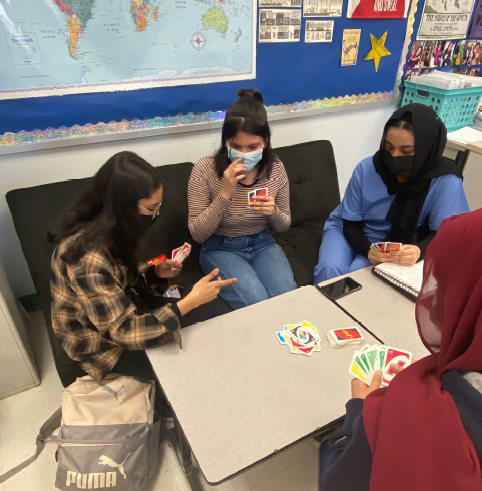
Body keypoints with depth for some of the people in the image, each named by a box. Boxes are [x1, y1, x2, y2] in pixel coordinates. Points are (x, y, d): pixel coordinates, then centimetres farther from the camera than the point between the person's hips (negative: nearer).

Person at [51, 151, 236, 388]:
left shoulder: (107, 227, -11)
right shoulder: (90, 258, -37)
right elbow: (125, 331, -31)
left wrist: (155, 272, -12)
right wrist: (190, 301, -35)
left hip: (119, 309, 8)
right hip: (102, 342, -7)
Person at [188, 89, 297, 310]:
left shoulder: (276, 169, -7)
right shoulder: (205, 169, -18)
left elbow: (283, 226, 4)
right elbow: (197, 234, -17)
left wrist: (274, 212, -21)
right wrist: (225, 194, -29)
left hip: (262, 244, 3)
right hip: (220, 249, -3)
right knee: (257, 301, -25)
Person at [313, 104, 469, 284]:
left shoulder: (445, 182, -20)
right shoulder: (366, 169, -18)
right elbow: (350, 223, -11)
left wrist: (420, 250, -36)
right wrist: (368, 250, -31)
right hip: (347, 231, 1)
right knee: (330, 270, -26)